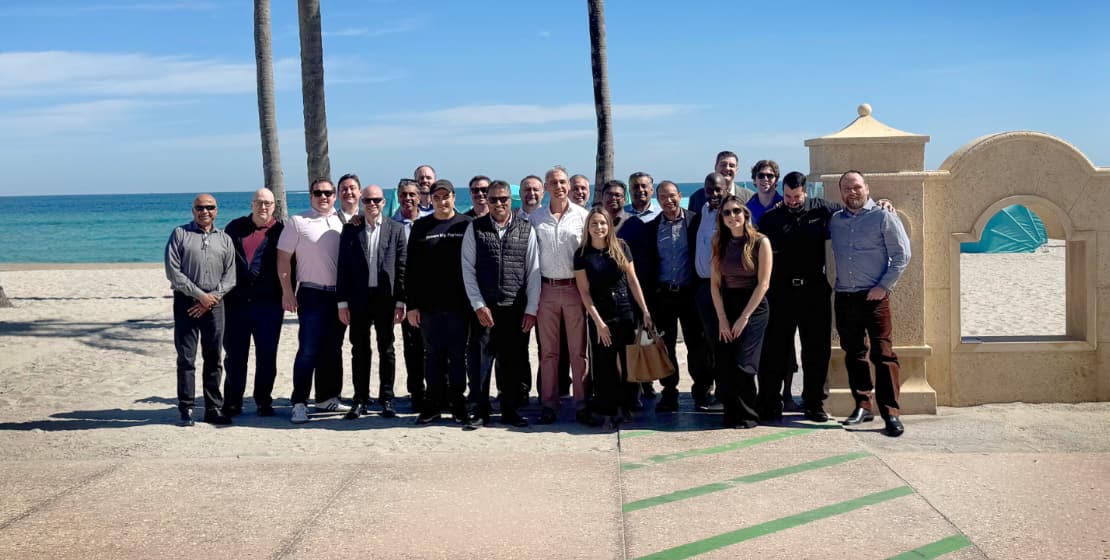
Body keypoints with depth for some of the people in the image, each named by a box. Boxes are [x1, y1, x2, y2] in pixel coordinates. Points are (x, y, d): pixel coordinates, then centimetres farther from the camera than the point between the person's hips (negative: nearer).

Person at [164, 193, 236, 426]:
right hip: (186, 302, -2)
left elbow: (230, 277, 7)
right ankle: (186, 409, 2)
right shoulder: (180, 234, 4)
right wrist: (200, 295, -9)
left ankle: (213, 409, 12)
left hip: (214, 304, 3)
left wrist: (212, 298, -8)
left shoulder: (224, 239, 12)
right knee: (186, 358, -3)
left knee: (213, 359, 6)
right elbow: (173, 272, -5)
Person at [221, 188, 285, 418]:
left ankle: (264, 402, 15)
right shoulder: (236, 227, 10)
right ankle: (232, 403, 16)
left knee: (266, 356, 4)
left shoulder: (281, 231, 4)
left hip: (269, 304, -1)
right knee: (234, 356, 6)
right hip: (236, 302, 2)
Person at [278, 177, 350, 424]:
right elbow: (283, 258, -2)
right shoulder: (297, 222, -1)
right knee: (308, 350, -7)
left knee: (332, 350, 11)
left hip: (339, 294, 5)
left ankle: (327, 398, 20)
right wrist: (287, 292, -9)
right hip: (311, 294, -4)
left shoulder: (343, 222, 10)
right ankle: (299, 403, -3)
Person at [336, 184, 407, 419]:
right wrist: (342, 302, -2)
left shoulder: (396, 229, 3)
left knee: (386, 349, 6)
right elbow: (343, 267, 4)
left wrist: (400, 302, -4)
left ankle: (386, 400, 14)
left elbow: (402, 267, 1)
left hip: (386, 298, 0)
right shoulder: (350, 230, 5)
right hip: (359, 298, 1)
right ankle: (360, 400, 12)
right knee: (360, 350, 5)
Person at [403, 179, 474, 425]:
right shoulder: (421, 227, 8)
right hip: (429, 304, 2)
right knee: (433, 356, 8)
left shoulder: (466, 225, 2)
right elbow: (411, 268, 7)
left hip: (459, 304, -2)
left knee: (458, 356, 4)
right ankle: (433, 405, 14)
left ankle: (458, 405, 12)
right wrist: (411, 304, 1)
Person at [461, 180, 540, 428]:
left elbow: (533, 271, 5)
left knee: (514, 362, 6)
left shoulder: (526, 230, 6)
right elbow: (468, 269, 2)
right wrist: (479, 305, -6)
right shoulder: (475, 228, 4)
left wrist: (531, 309, 0)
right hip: (484, 308, -1)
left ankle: (511, 411, 18)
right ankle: (480, 412, 10)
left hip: (516, 308, 1)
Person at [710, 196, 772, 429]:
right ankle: (731, 413, 13)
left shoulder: (760, 242, -6)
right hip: (726, 307, 4)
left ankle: (747, 416, 4)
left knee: (743, 365, -11)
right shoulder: (719, 243, 6)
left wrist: (744, 317, -11)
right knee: (724, 367, -2)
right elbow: (715, 283, 2)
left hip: (753, 307, -4)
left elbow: (763, 283, -8)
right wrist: (722, 319, -6)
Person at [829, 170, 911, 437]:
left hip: (874, 297, -5)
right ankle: (862, 406, 19)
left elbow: (902, 255, -3)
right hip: (844, 297, 5)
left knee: (883, 354, -9)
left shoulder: (883, 217, 0)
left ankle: (890, 413, -7)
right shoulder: (834, 221, 13)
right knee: (853, 354, 9)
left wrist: (884, 286, -10)